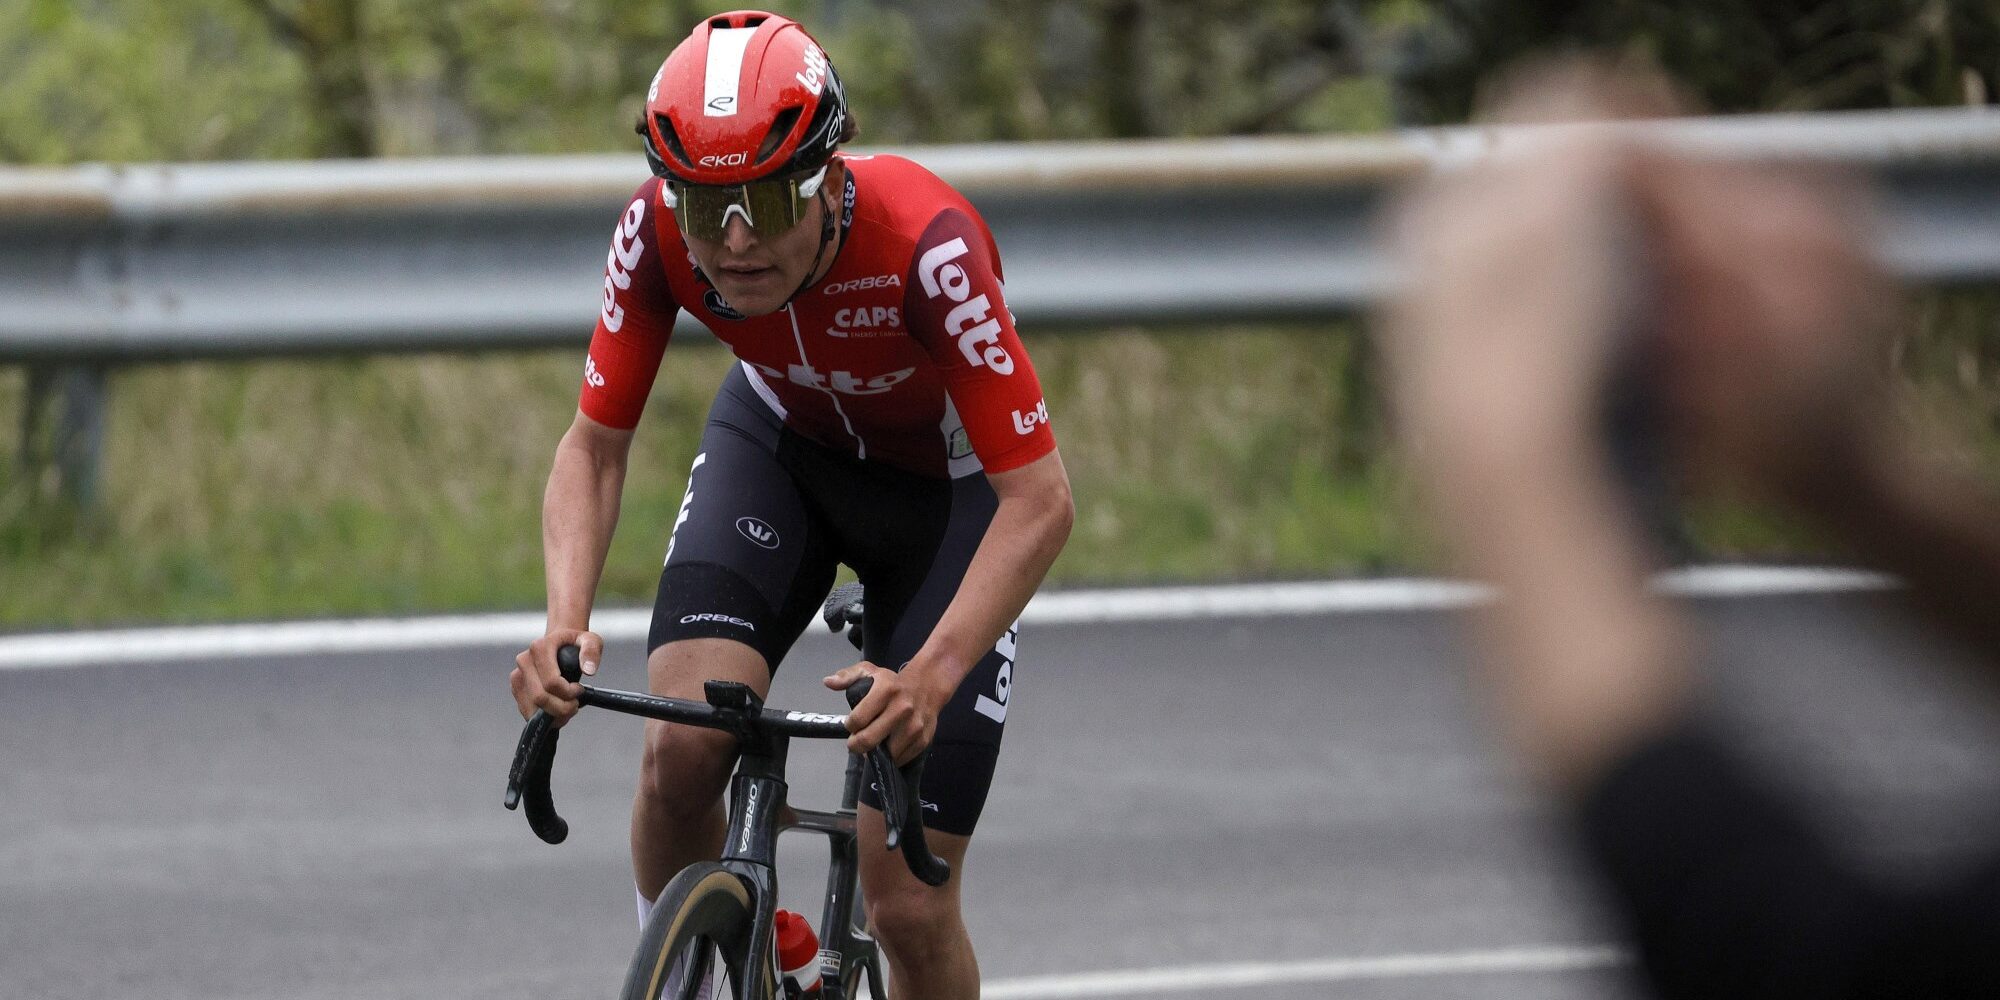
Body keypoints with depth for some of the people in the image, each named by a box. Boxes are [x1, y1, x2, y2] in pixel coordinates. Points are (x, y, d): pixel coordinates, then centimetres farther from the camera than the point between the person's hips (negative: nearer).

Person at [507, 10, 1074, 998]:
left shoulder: (924, 246, -38)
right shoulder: (659, 231, -28)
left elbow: (1040, 499, -37)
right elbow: (594, 444, -18)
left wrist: (930, 678, -51)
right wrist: (565, 620, -36)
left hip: (943, 484, -3)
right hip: (782, 440, 3)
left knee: (907, 905, -9)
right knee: (682, 749, -26)